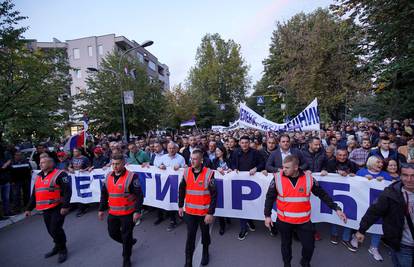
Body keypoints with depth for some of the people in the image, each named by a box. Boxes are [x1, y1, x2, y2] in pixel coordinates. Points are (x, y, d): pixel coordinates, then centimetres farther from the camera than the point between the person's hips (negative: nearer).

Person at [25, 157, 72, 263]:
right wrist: (29, 208, 22)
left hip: (58, 208, -8)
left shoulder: (59, 174, -12)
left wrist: (65, 206, -23)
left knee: (55, 229, -7)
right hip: (45, 209, 8)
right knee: (50, 230, 15)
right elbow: (34, 194, 23)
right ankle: (58, 246, 36)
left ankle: (62, 250, 13)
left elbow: (67, 191, -18)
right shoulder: (38, 177, 15)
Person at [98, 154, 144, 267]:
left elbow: (139, 195, -17)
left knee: (126, 237, 5)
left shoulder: (131, 177, -18)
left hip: (128, 213, -6)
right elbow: (104, 194, 14)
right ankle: (130, 242, 46)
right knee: (113, 233, 18)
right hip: (113, 213, 6)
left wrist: (137, 211, -20)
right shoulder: (108, 177, 3)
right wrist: (101, 209, 14)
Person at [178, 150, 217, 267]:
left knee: (205, 233, 21)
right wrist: (180, 206, 9)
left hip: (204, 212, -2)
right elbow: (182, 190, 7)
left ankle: (205, 252, 49)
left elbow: (214, 195, -14)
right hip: (189, 211, 2)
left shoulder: (208, 173, -18)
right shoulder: (186, 172, -6)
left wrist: (211, 213, -15)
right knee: (190, 236, 7)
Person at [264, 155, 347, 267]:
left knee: (309, 245, 11)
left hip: (304, 220, 1)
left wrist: (336, 208, -2)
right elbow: (270, 197, -5)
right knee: (286, 244, 18)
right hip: (283, 220, 0)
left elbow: (323, 194, 2)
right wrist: (267, 215, -5)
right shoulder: (278, 178, -14)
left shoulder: (308, 178, -11)